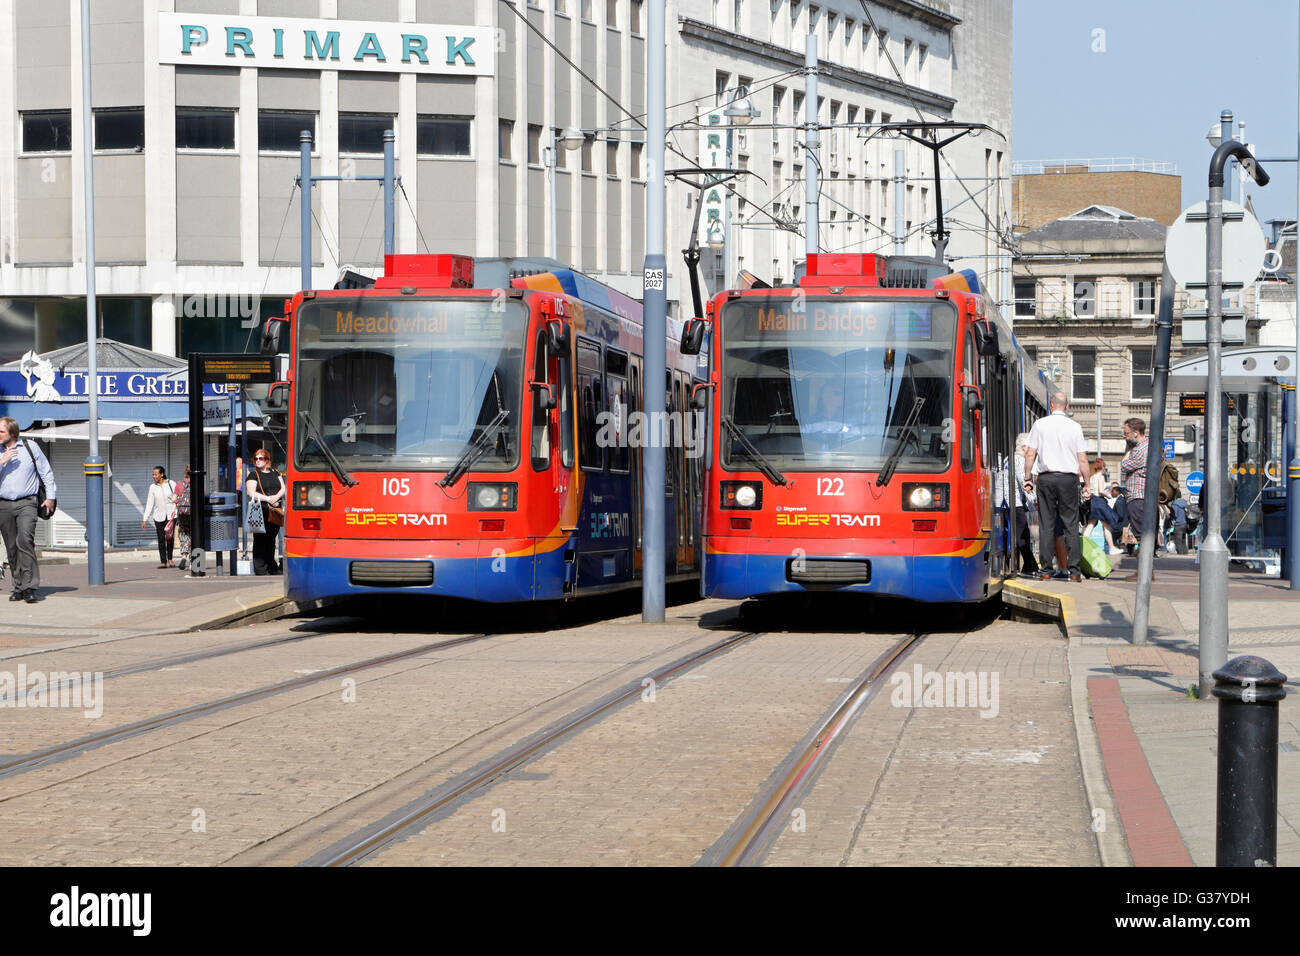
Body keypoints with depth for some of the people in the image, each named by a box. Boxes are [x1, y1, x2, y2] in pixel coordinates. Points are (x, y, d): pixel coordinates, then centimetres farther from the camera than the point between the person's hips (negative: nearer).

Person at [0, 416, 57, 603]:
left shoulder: (30, 448, 4)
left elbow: (46, 472, 10)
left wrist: (51, 497, 4)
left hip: (26, 503, -3)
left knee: (25, 540, -20)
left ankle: (29, 587, -23)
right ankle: (18, 587, 12)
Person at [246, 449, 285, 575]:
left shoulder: (275, 473, 17)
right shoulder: (254, 475, 2)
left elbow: (283, 488, 11)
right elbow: (251, 493, -9)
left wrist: (276, 497, -10)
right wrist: (268, 499, -15)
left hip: (276, 511, 5)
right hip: (261, 511, -5)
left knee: (271, 539, 11)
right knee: (260, 540, -7)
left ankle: (271, 566, 20)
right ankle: (260, 568, -6)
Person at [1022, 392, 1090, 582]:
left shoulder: (1040, 425, 2)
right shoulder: (1075, 427, 2)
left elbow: (1030, 454, 0)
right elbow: (1082, 460, 2)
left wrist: (1028, 478, 7)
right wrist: (1086, 483, 8)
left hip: (1046, 478, 0)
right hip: (1069, 478, 0)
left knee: (1046, 524, 3)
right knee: (1071, 525, 2)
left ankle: (1045, 570, 1)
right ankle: (1074, 570, -2)